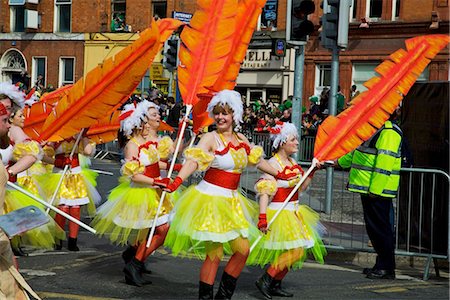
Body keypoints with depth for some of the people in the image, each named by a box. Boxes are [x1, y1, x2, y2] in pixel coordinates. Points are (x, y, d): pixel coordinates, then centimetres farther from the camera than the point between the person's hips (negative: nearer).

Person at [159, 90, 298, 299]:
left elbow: (257, 160, 24)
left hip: (231, 202, 7)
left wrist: (279, 175, 35)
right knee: (214, 254, -6)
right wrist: (176, 182, -42)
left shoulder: (241, 139, 9)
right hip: (211, 199, -7)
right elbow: (194, 161, -25)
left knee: (243, 250, 9)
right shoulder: (210, 138, -10)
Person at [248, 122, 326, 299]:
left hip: (293, 212, 9)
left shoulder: (293, 163, 11)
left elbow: (301, 187, 18)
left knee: (296, 251, 10)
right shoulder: (273, 163, -15)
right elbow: (265, 191, -24)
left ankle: (275, 285, 19)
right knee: (295, 251, -15)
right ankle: (265, 280, -6)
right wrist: (262, 216, -33)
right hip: (279, 212, -9)